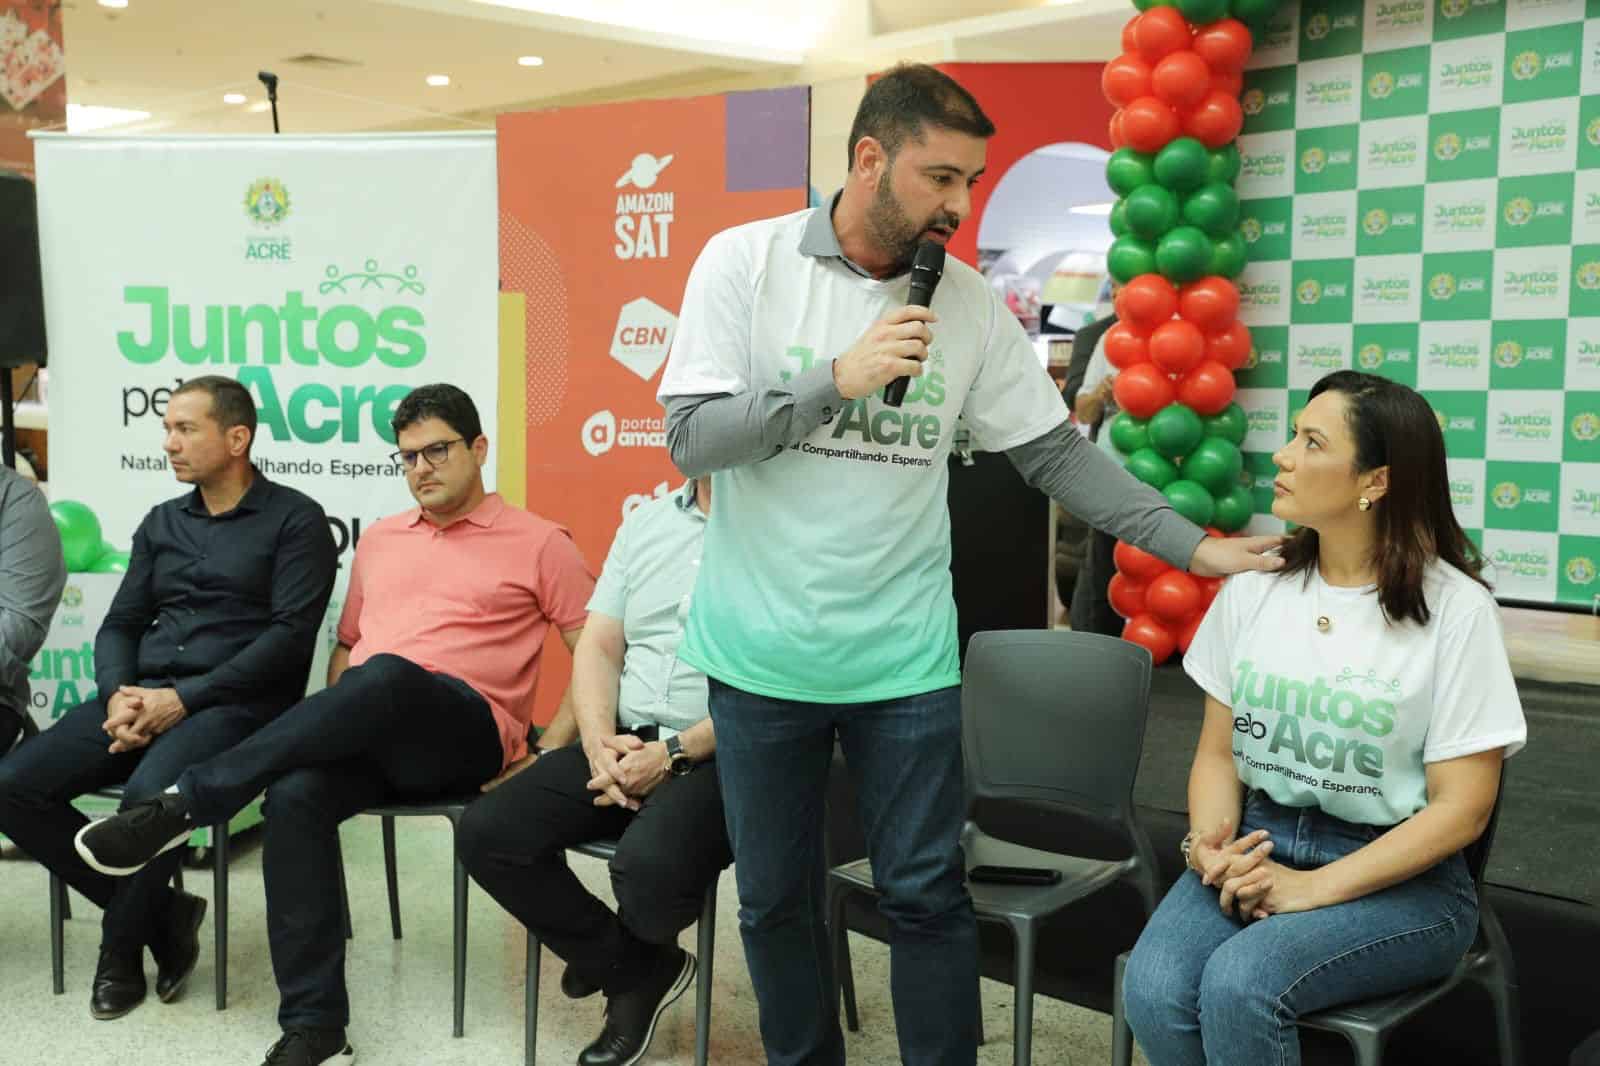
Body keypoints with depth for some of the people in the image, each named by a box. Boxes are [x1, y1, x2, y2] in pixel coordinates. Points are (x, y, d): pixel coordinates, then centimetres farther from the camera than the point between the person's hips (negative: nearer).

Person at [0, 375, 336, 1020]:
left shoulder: (293, 519, 0)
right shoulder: (161, 524, 20)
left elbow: (290, 633, -10)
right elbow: (120, 625, 16)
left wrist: (183, 698, -16)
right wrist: (118, 694, -7)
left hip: (235, 702, -6)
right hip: (141, 695, 7)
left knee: (149, 793, -35)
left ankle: (123, 948, -5)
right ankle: (161, 913, -1)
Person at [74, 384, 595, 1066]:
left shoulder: (539, 543, 7)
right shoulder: (378, 540, 24)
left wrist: (553, 752, -7)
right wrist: (331, 727, 9)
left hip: (464, 738, -4)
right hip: (366, 737, 5)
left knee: (386, 677, -38)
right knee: (296, 793, -31)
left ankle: (186, 804, -28)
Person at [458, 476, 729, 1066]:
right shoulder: (645, 522, 15)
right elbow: (598, 647, 13)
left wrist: (674, 754, -17)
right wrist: (600, 741, -6)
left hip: (724, 754, -6)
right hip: (624, 743, 7)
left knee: (648, 866, -33)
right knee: (486, 833, -10)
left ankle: (616, 955, 9)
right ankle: (637, 970, 8)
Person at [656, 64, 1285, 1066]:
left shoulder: (969, 302, 0)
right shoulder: (743, 261, -6)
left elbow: (1057, 452, 3)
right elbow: (693, 438, -11)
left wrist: (1195, 544, -2)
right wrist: (837, 379, -21)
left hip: (904, 656, 1)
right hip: (762, 653, 0)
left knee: (927, 896, 6)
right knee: (775, 900, 13)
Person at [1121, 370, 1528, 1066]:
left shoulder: (1454, 610, -9)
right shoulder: (1253, 589, 4)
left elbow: (1461, 808, -10)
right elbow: (1218, 753, 9)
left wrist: (1312, 888, -18)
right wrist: (1211, 843, -13)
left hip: (1399, 876, -4)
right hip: (1257, 847, 4)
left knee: (1238, 985, -31)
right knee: (1154, 991, -24)